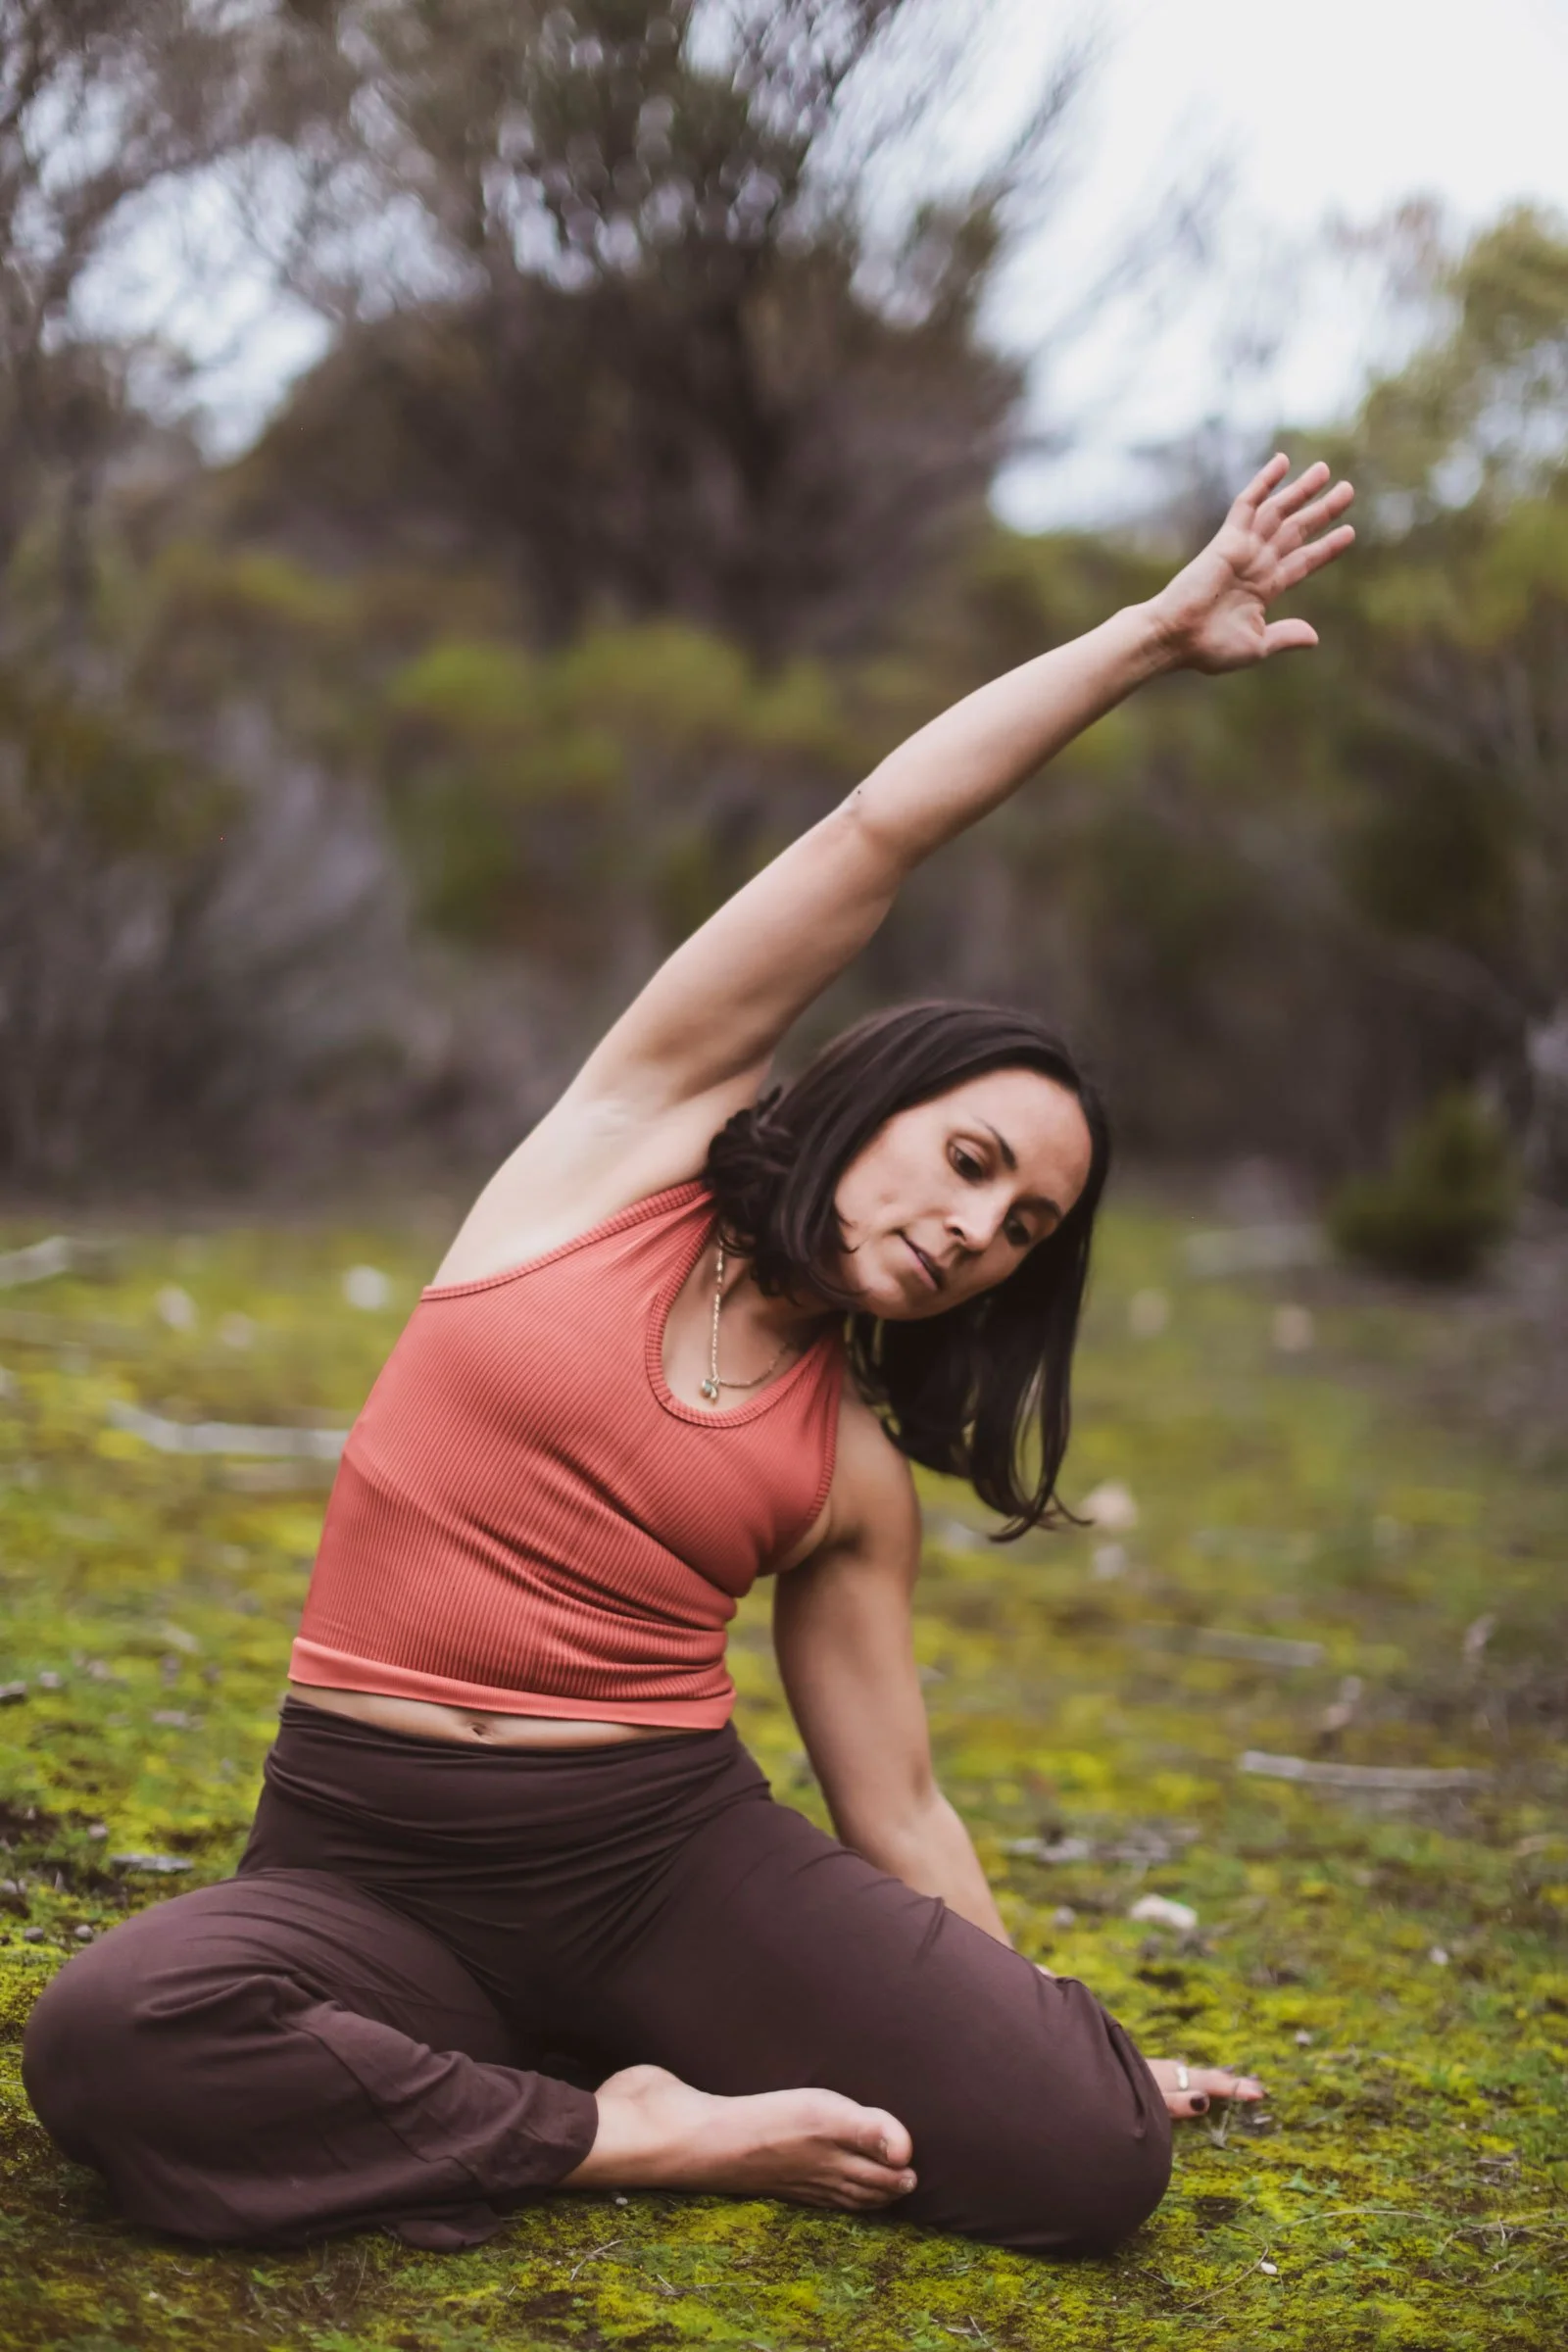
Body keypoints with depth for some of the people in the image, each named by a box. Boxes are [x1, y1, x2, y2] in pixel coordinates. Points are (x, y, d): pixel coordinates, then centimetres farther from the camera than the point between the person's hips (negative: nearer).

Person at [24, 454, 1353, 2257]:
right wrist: (1153, 627, -1)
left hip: (678, 1863, 2)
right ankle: (618, 2135, -12)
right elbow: (872, 839, 0)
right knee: (111, 2047, -35)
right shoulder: (632, 1144, 4)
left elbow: (896, 1813, 15)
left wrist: (1032, 2033, 13)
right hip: (375, 1877, -1)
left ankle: (687, 2108, 5)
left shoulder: (852, 1475, 10)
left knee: (1098, 2158, -20)